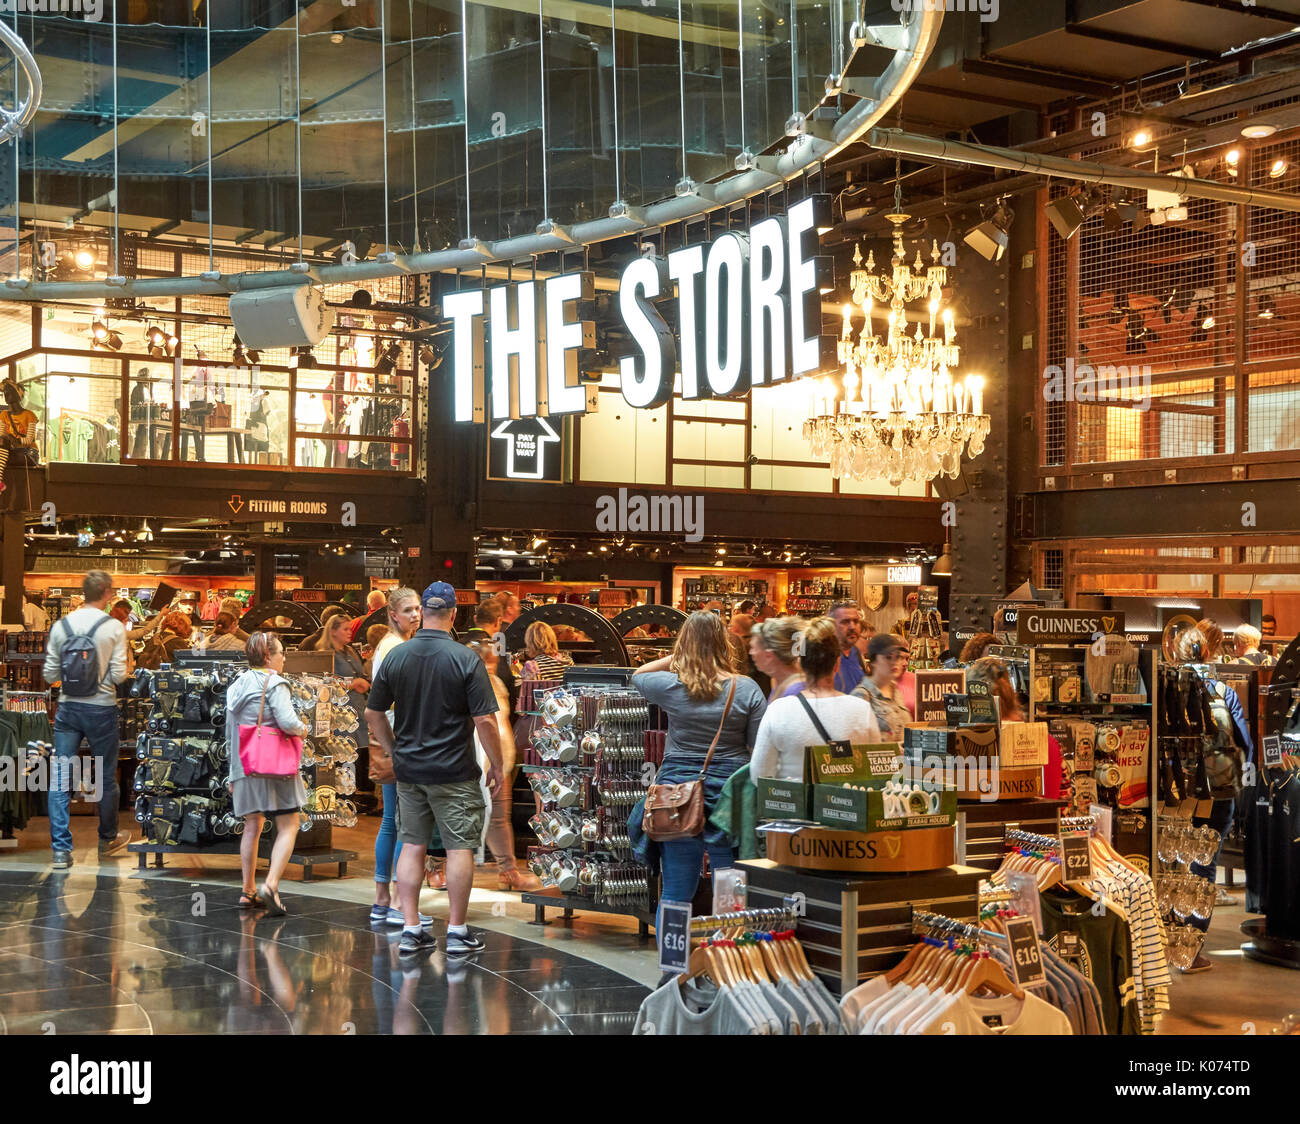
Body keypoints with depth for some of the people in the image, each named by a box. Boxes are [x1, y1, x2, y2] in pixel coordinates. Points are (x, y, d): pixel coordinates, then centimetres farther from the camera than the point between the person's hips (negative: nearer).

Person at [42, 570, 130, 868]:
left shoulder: (61, 626, -1)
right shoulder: (114, 627, -9)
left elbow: (50, 674, 3)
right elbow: (118, 675, -11)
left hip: (68, 707, 2)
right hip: (101, 709, -2)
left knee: (60, 779, 3)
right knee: (106, 777, 14)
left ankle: (61, 850, -2)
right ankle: (107, 841, 29)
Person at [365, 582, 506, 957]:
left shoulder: (395, 656, 0)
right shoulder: (465, 659, -13)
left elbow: (373, 714, 7)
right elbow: (485, 721, -14)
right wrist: (496, 766, -3)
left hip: (408, 770, 4)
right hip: (454, 772, -4)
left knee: (412, 846, 11)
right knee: (460, 848, 4)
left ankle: (410, 929, 12)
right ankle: (457, 931, 8)